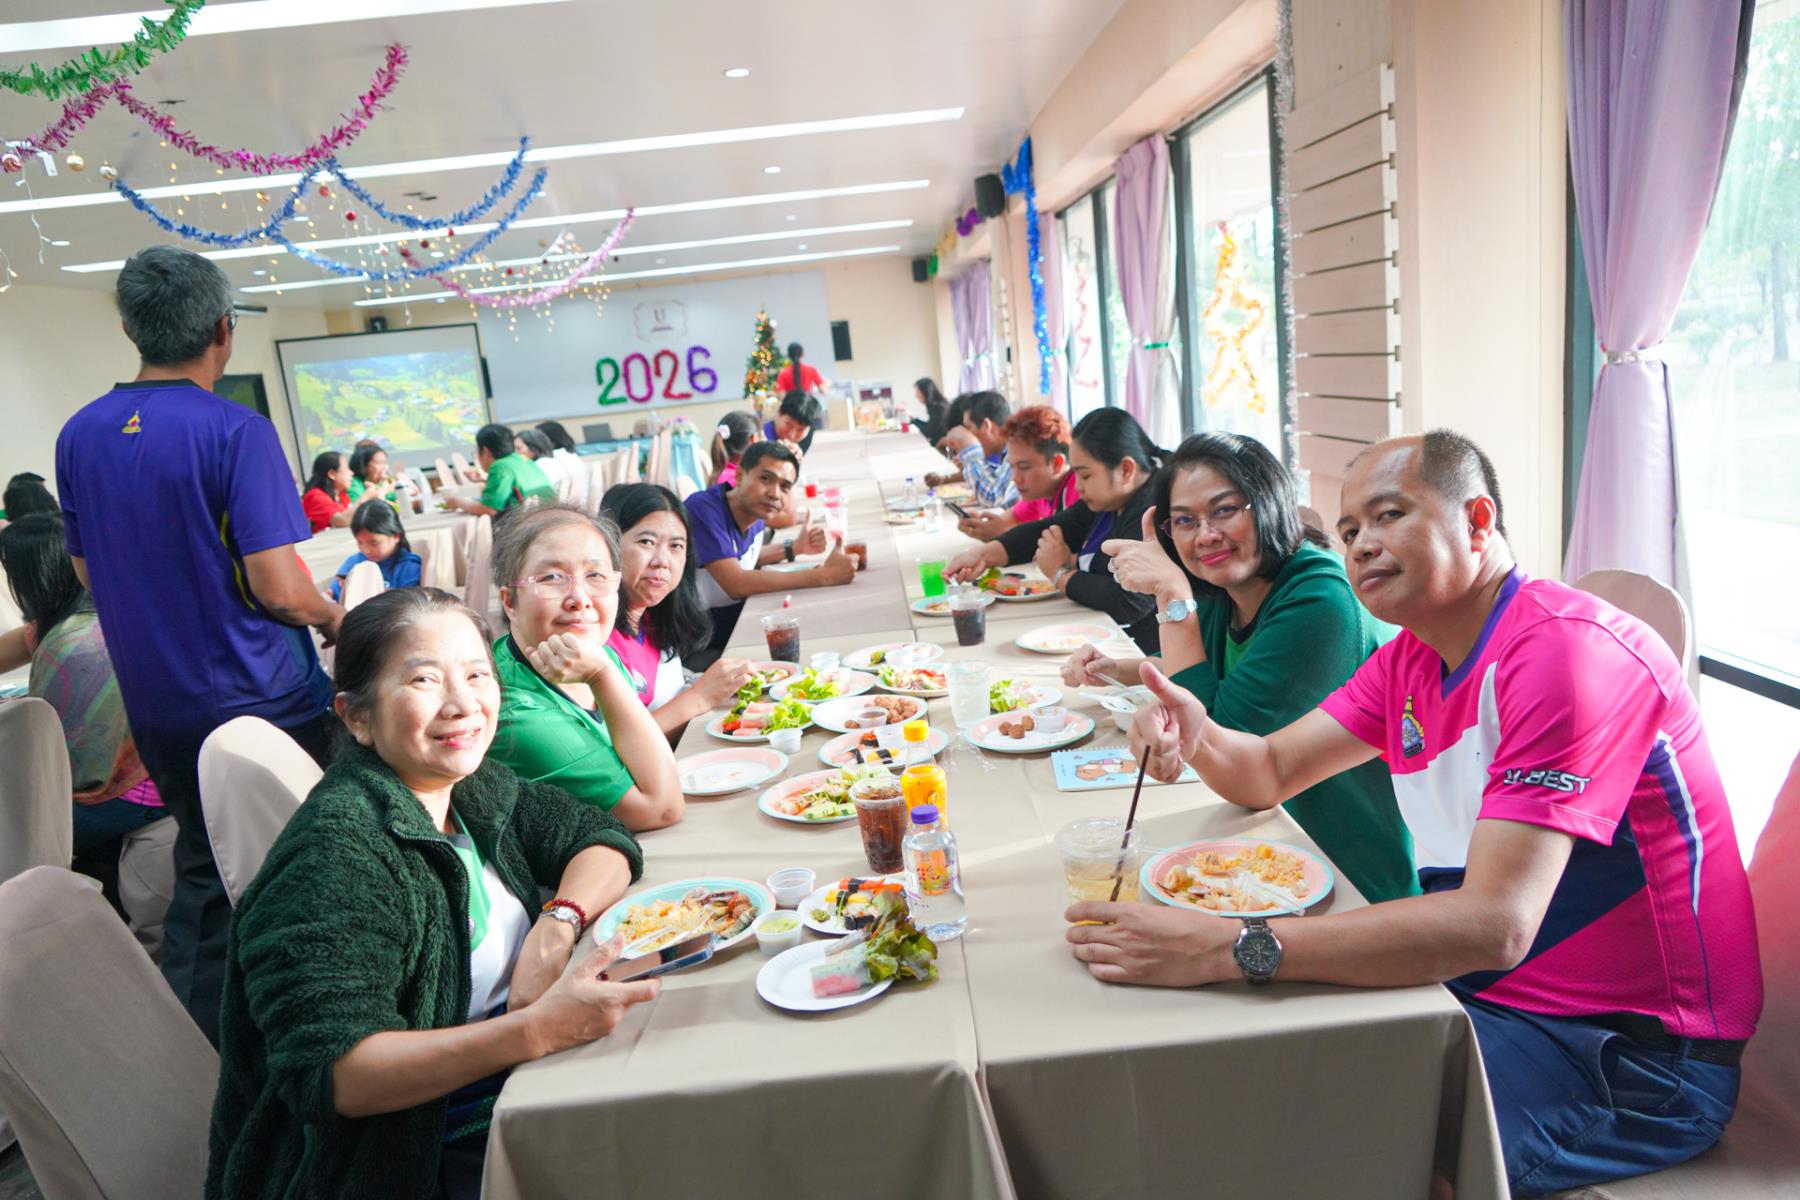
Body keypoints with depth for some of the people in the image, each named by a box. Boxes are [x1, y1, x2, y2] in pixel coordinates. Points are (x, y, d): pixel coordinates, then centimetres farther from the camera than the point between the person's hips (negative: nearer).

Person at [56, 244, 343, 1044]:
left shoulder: (79, 436, 3)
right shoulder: (236, 432, -17)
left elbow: (88, 573, 12)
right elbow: (278, 589, -21)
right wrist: (336, 618, -1)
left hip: (156, 708, 6)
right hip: (258, 701, -6)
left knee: (202, 873, 21)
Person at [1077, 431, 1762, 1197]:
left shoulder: (1565, 651, -24)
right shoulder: (1413, 656, 5)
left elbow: (1493, 925, -33)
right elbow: (1269, 773, 8)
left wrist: (1230, 948, -39)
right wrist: (1196, 737, -16)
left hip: (1634, 1052, -8)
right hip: (1480, 983, 8)